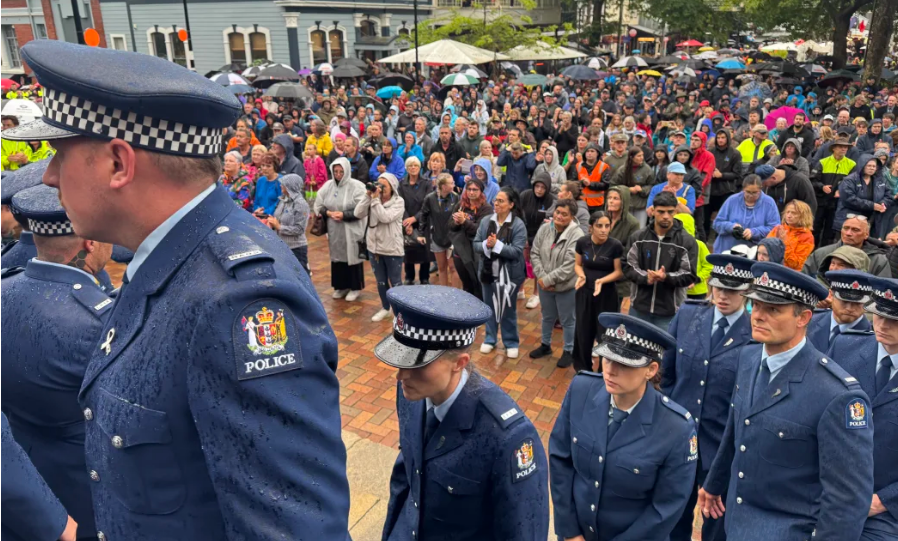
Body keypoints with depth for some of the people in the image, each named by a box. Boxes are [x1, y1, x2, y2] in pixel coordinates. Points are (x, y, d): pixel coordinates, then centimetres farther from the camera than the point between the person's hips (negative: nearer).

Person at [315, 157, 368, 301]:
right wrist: (328, 212, -11)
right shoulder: (328, 185, 4)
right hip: (334, 230, 5)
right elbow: (318, 206, 9)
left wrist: (344, 215, -20)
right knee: (337, 257, 13)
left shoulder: (357, 186, -10)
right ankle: (341, 286, 28)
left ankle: (355, 288, 18)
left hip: (352, 231, -5)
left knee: (352, 257, 4)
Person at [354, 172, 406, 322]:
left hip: (393, 249, -5)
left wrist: (375, 199, -22)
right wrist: (368, 197, -14)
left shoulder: (398, 202, -11)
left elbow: (385, 217, -25)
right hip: (374, 248, 5)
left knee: (395, 282, 6)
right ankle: (385, 307, 34)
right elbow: (358, 214, -9)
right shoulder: (373, 200, 1)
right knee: (381, 281, 18)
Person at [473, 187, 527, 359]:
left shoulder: (518, 225, -14)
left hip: (509, 275, -4)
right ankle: (490, 339, 34)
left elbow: (517, 251, -20)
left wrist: (496, 245, -26)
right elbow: (476, 245, -3)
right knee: (489, 307, 17)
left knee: (508, 310, 10)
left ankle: (511, 343, 26)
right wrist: (486, 245, -23)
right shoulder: (485, 221, -2)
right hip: (488, 272, 4)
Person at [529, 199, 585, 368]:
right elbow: (534, 253, -2)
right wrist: (542, 277, -13)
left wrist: (548, 279, -20)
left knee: (567, 321, 12)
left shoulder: (577, 235, -20)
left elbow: (570, 266, -24)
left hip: (566, 287, -5)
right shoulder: (544, 228, -4)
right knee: (547, 317, 24)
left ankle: (569, 351, 31)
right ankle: (545, 345, 44)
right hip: (544, 284, 5)